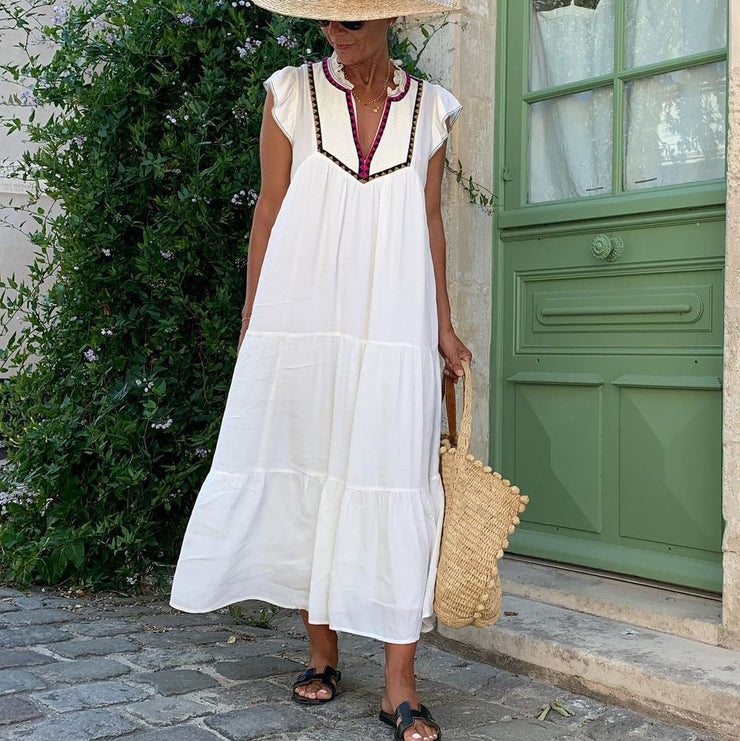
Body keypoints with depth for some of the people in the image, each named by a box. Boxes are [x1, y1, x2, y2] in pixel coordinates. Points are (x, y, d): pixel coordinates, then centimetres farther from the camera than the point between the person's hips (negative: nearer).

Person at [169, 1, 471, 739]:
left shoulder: (430, 107, 9)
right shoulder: (292, 94, 6)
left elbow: (431, 218, 12)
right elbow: (269, 208, 6)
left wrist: (444, 325, 8)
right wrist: (251, 320, 3)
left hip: (392, 320, 0)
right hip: (301, 317, 0)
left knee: (394, 482, -5)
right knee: (304, 471, 3)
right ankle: (322, 652, 20)